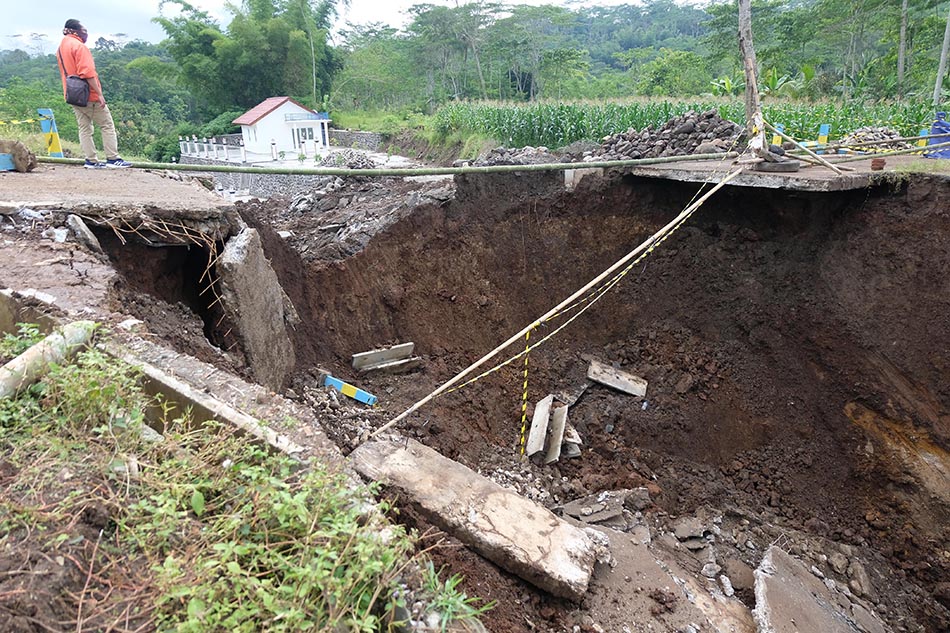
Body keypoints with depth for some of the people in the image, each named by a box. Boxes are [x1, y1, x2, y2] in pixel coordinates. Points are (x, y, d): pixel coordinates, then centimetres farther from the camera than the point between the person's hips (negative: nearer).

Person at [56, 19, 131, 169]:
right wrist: (99, 94, -22)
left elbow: (64, 72, 21)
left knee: (84, 128, 8)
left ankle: (91, 160, 7)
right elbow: (87, 72, -20)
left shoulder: (61, 47, 17)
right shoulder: (79, 46, -13)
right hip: (89, 94, -8)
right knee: (107, 125, -1)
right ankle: (113, 158, -4)